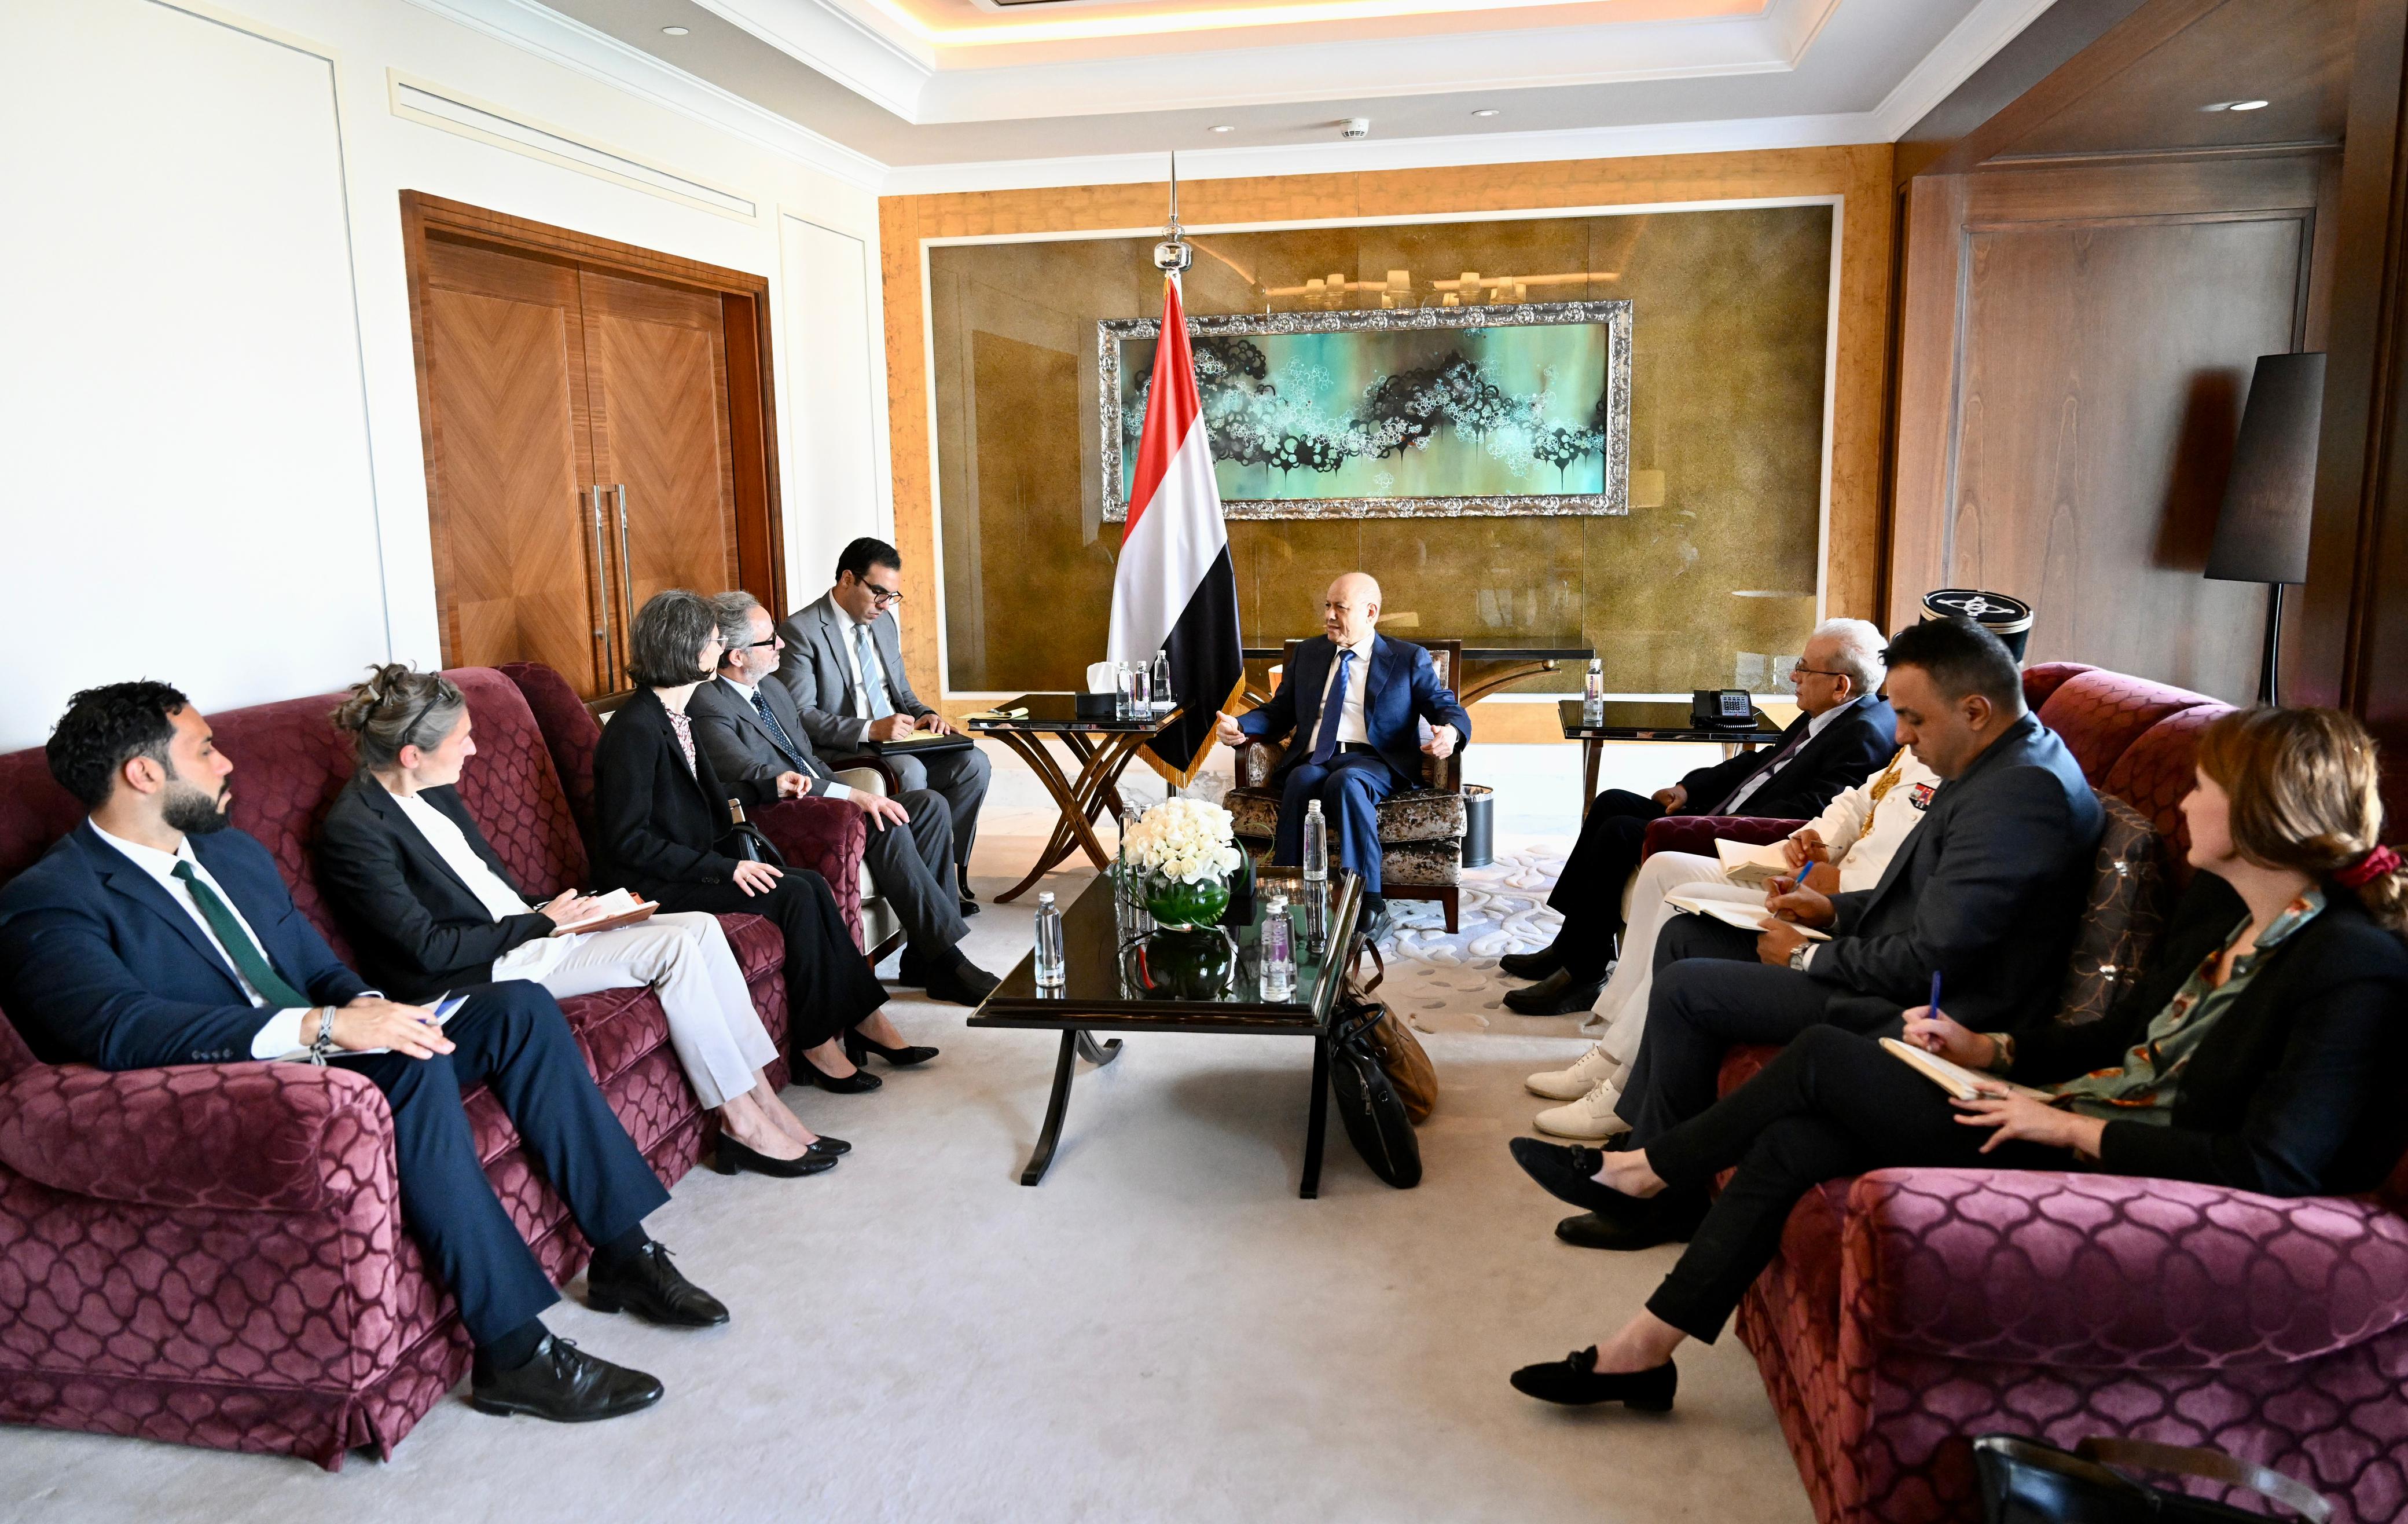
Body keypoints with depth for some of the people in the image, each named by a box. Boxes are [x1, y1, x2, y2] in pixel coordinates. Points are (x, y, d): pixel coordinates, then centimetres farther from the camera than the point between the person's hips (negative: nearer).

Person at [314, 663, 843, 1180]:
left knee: (701, 926, -9)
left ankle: (763, 1100, -7)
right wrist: (537, 923, -12)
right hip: (481, 973, -9)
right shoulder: (354, 829, -16)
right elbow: (427, 948, -18)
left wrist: (543, 911, 3)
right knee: (675, 948, -22)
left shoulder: (432, 791, 11)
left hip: (525, 930, 9)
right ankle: (741, 1123, -12)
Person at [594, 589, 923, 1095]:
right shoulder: (635, 729, -18)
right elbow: (628, 841, -21)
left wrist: (769, 788, 24)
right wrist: (723, 868, -24)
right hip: (650, 887, -9)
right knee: (795, 894, -21)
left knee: (810, 885, -11)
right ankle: (816, 1042, -11)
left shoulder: (674, 718, 11)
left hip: (689, 866, 9)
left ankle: (860, 1016, -5)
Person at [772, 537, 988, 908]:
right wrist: (871, 730, -28)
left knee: (973, 763, -16)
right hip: (840, 753, -7)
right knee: (910, 771, -34)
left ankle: (950, 871, -8)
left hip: (895, 740, 7)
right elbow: (801, 716, -16)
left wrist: (922, 714, -1)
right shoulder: (800, 631, -9)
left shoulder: (884, 622, 15)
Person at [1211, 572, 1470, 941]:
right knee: (1302, 782, -35)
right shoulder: (1308, 653, 24)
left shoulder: (1409, 659, 13)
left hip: (1374, 761, -3)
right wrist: (1239, 726, 3)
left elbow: (1447, 706, 6)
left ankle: (1368, 900, -36)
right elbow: (1279, 712, 24)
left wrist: (1451, 732, -19)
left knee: (1346, 782, -39)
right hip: (1313, 760, 3)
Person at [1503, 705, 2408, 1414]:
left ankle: (1636, 1174, 12)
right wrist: (1986, 1049, 7)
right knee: (1793, 1142, -7)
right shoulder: (2216, 906, 9)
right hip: (2066, 1115, 9)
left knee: (1824, 1059, -12)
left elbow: (2270, 1167, -27)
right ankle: (1642, 1352, 6)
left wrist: (2076, 1128, -21)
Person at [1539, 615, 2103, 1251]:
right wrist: (1832, 909, 6)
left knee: (1682, 989, -13)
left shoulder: (2022, 793, -25)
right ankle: (1638, 1137, 15)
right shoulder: (2001, 765, 8)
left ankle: (1667, 1196, 5)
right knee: (1685, 936, 10)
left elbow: (1928, 961, -27)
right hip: (1903, 974, 11)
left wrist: (1808, 957, -13)